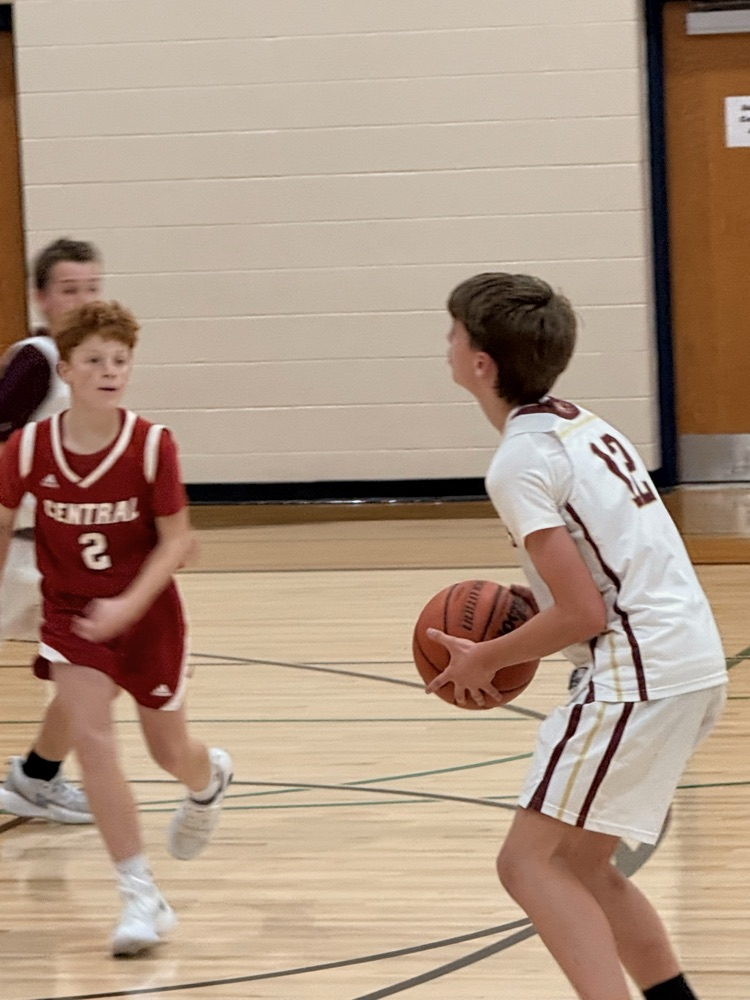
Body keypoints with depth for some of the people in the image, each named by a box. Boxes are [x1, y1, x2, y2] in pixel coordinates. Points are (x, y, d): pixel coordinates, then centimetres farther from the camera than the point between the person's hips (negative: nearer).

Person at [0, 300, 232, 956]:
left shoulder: (152, 445, -20)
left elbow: (177, 540, -15)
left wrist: (128, 605, -27)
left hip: (148, 613, -1)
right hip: (70, 613, 1)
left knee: (169, 751, 13)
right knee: (91, 735, -17)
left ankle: (210, 779, 53)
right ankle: (142, 896, -9)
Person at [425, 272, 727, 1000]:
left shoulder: (520, 462, -13)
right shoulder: (581, 425, 15)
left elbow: (583, 614, -16)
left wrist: (487, 660, -3)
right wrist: (528, 606, 18)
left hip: (640, 677, -9)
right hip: (693, 663, 9)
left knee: (531, 862, -7)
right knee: (576, 862, 19)